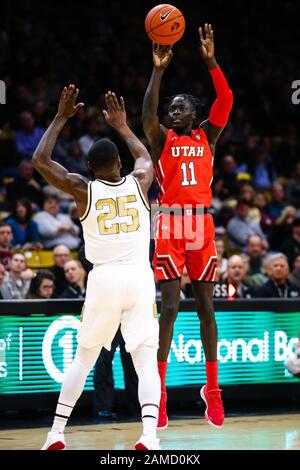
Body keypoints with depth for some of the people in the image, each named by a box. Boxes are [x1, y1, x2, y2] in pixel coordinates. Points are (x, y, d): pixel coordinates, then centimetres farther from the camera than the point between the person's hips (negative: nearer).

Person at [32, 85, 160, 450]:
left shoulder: (84, 190, 0)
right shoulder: (139, 183, 6)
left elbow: (40, 160, 10)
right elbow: (145, 157, 31)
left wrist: (61, 118, 15)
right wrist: (121, 125, 40)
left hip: (104, 279, 0)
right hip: (139, 276, 0)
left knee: (83, 357, 15)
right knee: (145, 360, -1)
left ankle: (56, 434, 12)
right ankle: (149, 436, -21)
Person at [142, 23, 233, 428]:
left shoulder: (207, 136, 12)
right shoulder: (162, 139, 6)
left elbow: (225, 102, -4)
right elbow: (147, 114, -16)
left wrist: (211, 61, -13)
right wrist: (158, 70, -21)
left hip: (202, 223, 2)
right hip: (171, 223, -2)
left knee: (205, 304, 5)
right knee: (170, 306, -8)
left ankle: (212, 387, 11)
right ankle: (159, 390, -5)